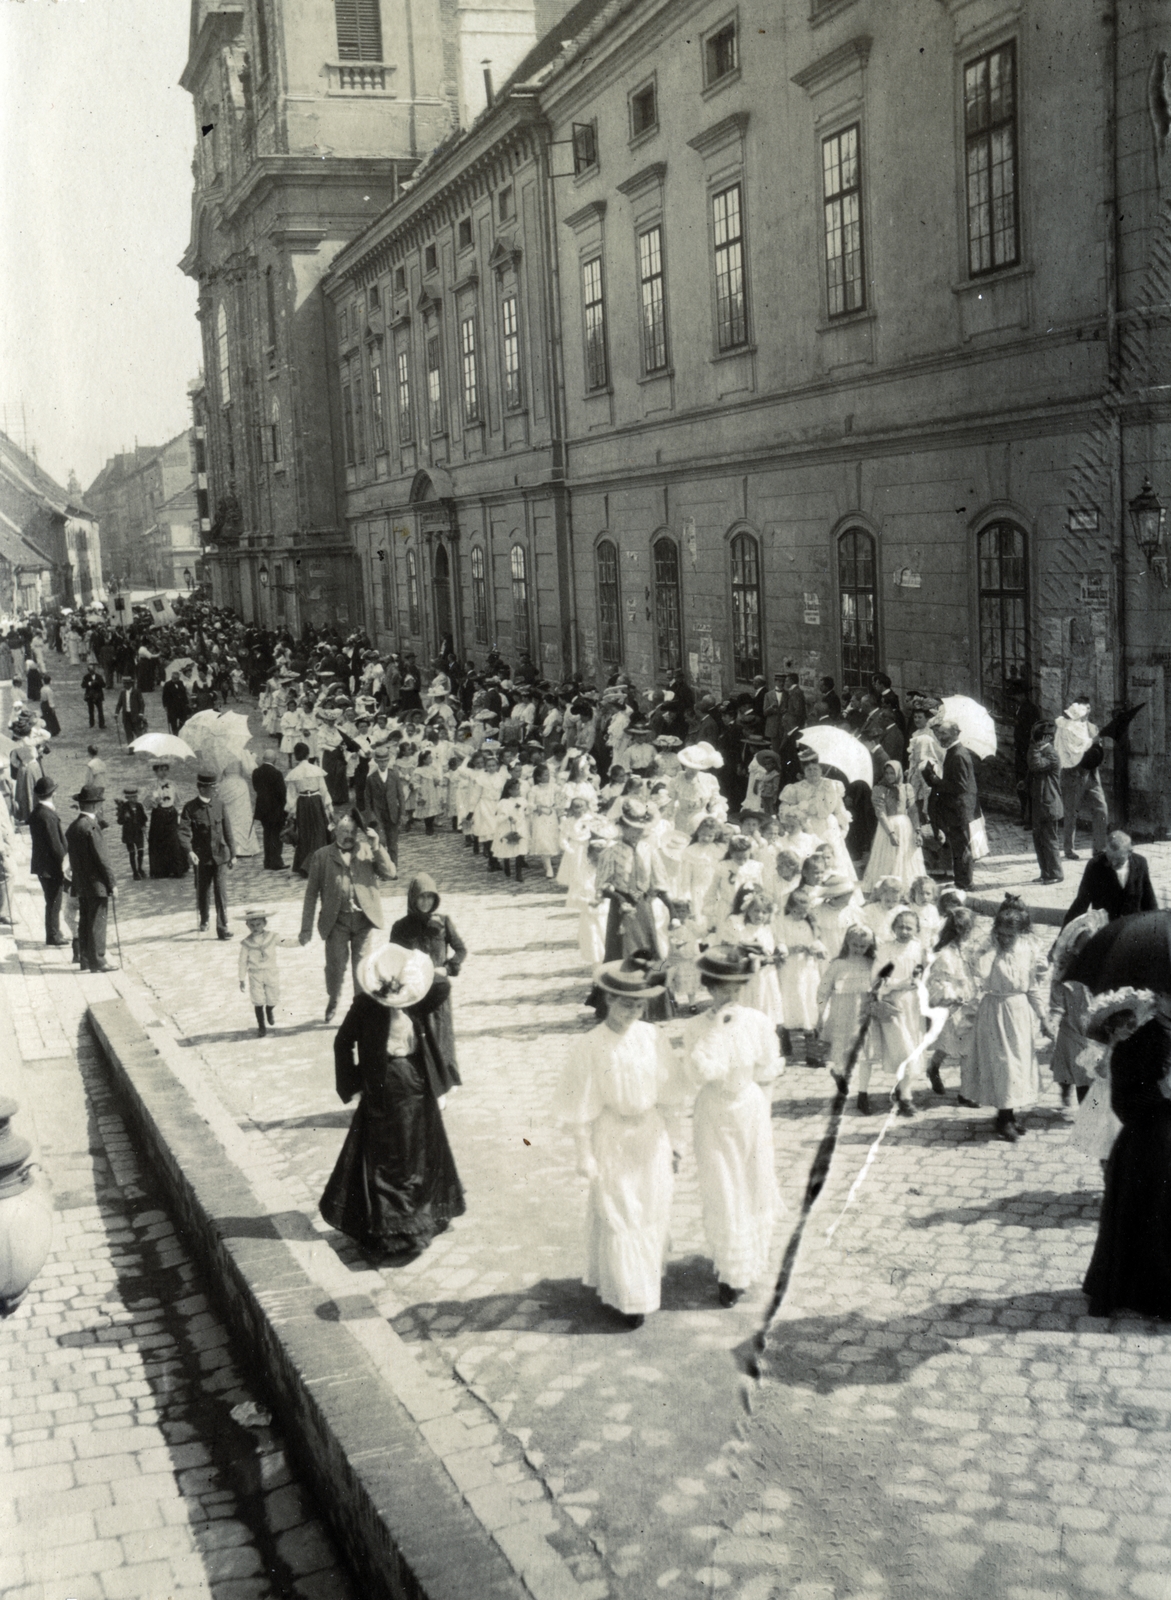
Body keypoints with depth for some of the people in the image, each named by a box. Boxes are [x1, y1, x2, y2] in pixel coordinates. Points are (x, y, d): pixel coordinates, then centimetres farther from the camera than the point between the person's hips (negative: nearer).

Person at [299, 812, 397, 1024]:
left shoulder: (367, 850, 6)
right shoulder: (321, 856, 3)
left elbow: (389, 874, -6)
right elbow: (311, 893, 3)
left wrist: (377, 847, -15)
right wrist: (306, 929, 0)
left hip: (364, 919, 0)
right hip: (336, 921, 0)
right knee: (335, 966, 4)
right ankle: (333, 1002, 33)